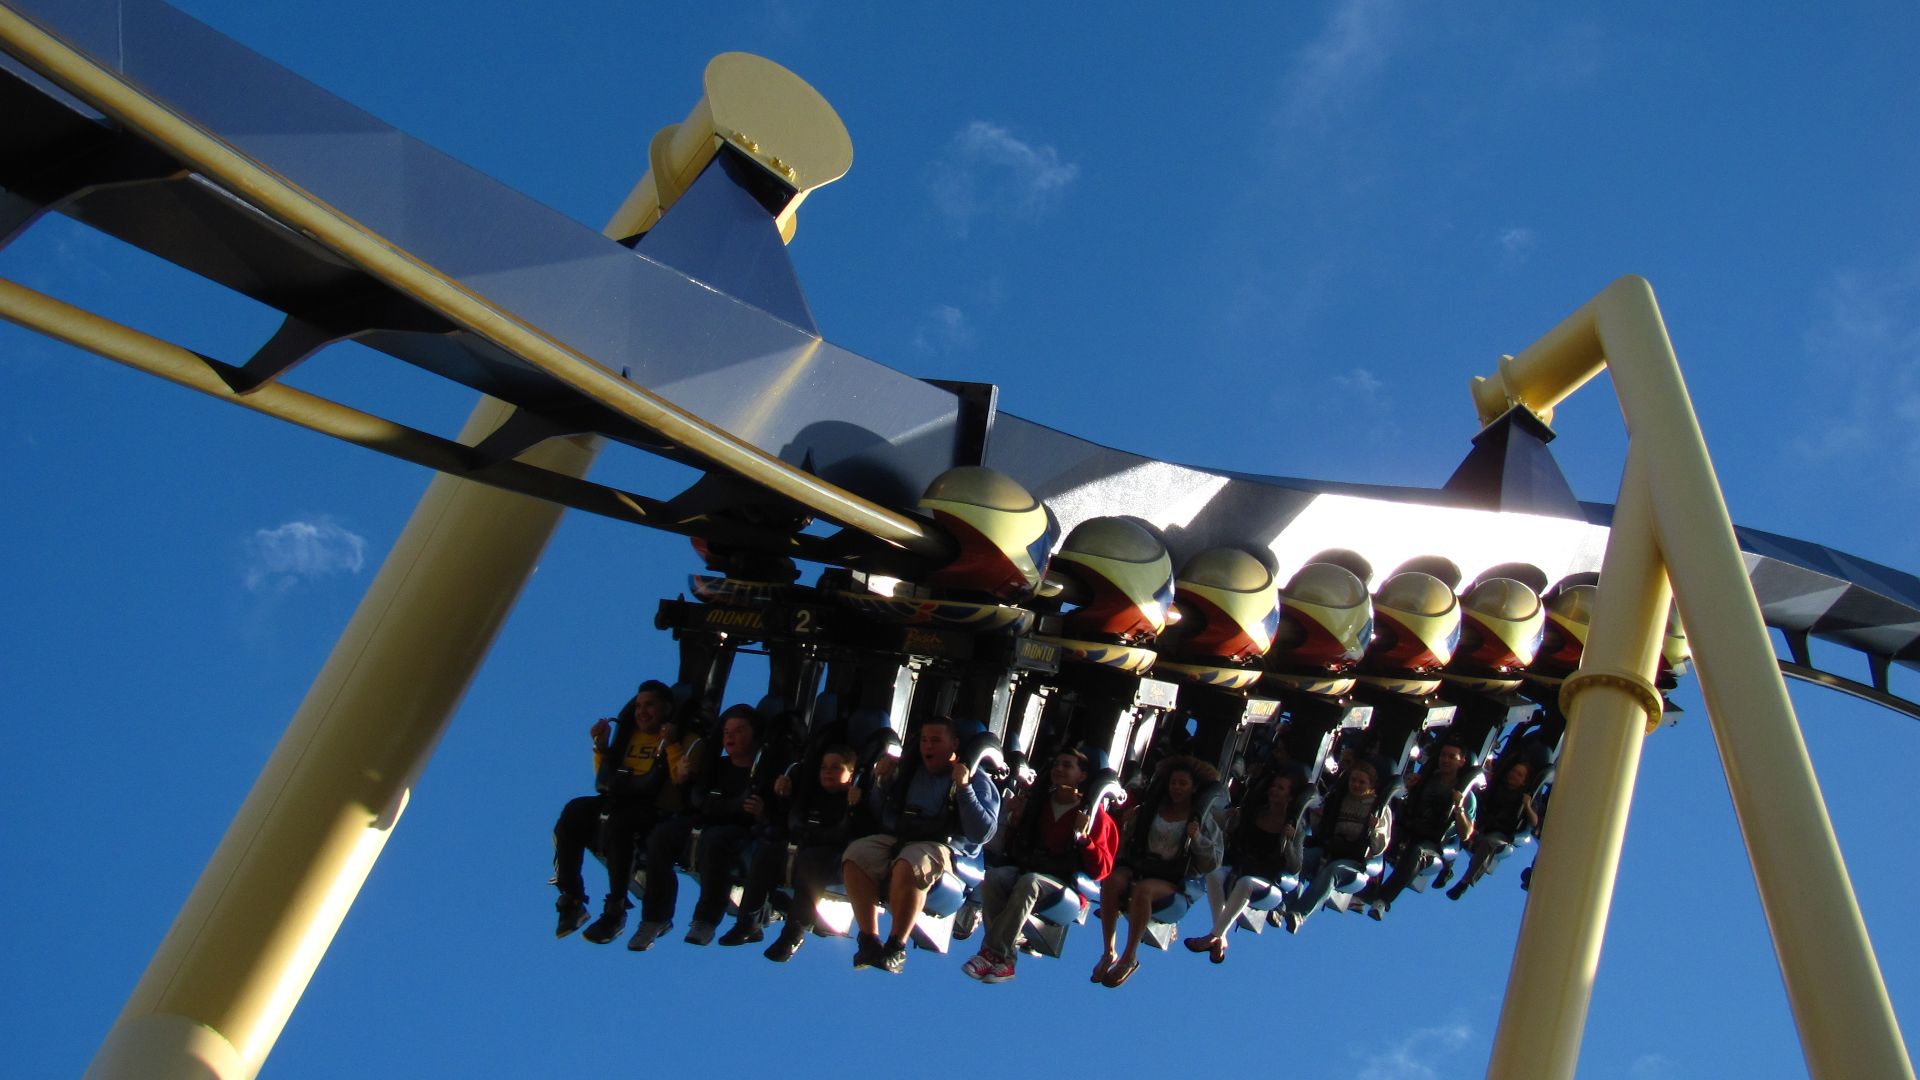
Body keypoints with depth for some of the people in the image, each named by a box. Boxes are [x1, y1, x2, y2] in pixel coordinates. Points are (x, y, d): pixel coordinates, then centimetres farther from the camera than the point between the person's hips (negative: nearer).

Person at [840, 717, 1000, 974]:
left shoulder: (976, 778, 8)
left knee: (907, 865, -38)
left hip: (941, 847, -4)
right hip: (893, 838, 5)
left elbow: (982, 834, -5)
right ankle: (869, 941, -22)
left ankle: (896, 946, -22)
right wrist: (882, 782, 9)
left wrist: (964, 789, -13)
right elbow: (880, 813, 26)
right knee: (854, 855, -27)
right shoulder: (910, 769, 20)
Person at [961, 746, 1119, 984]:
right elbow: (1015, 851, 20)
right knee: (993, 877, -28)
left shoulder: (1093, 814, 2)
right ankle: (1004, 957, -29)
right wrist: (1015, 820, 5)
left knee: (1029, 882, -37)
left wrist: (1084, 837, -16)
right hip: (1026, 868, 5)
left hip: (1064, 881, -4)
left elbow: (1100, 870, -2)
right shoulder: (1038, 805, 16)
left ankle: (992, 952, -33)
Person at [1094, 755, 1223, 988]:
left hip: (1171, 879, -3)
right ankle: (1108, 952, -25)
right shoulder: (1152, 808, 14)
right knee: (1111, 880, -31)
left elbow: (1212, 864, -1)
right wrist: (1130, 825, -2)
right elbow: (1126, 846, 16)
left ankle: (1130, 958, -25)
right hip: (1138, 867, 3)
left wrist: (1197, 839, -15)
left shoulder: (1203, 819, 7)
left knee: (1142, 889, -36)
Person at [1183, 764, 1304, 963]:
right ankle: (1221, 938, -30)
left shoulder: (1293, 828, -1)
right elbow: (1229, 842, 12)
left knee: (1245, 883, -38)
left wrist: (1289, 841, -21)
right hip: (1235, 867, 3)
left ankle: (1214, 935, -28)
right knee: (1214, 874, -31)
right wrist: (1231, 822, -7)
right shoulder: (1251, 813, 9)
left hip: (1264, 879, -3)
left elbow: (1294, 868, -6)